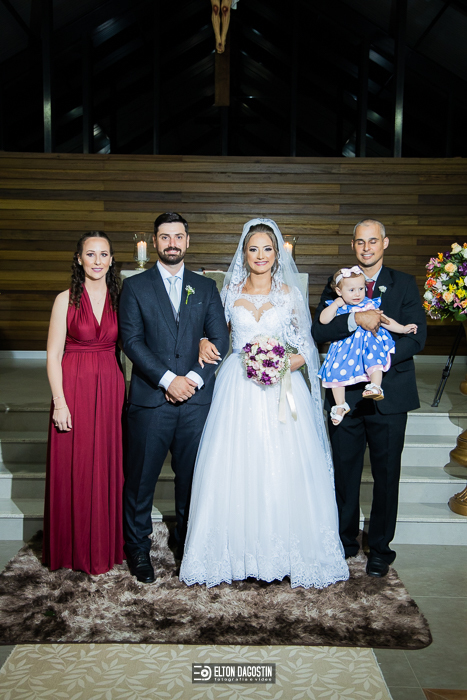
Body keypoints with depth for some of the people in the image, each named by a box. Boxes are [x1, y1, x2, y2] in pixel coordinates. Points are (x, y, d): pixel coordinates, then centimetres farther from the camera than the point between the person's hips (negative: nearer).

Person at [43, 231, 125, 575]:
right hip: (73, 389, -2)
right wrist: (59, 402, -11)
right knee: (73, 469, 5)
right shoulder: (66, 300, -2)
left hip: (111, 389, 2)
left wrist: (124, 392, -3)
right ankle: (74, 549, 22)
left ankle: (107, 545, 26)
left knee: (108, 467, 9)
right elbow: (53, 355, -4)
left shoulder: (121, 299, 5)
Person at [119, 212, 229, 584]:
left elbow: (220, 339, 5)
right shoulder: (135, 286, 5)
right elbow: (132, 340, -4)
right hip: (150, 399, -2)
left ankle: (190, 543, 27)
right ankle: (138, 549, 22)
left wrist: (194, 378, -9)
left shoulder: (206, 287, 12)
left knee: (192, 476, 10)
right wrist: (168, 379, -13)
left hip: (197, 399, 2)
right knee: (141, 479, 5)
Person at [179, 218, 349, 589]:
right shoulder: (230, 291, 8)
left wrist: (287, 364, -12)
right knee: (235, 468, 1)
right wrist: (205, 343, -5)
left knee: (284, 469, -1)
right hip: (238, 388, 1)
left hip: (281, 389, -1)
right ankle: (236, 549, 16)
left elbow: (305, 344, 6)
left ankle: (285, 551, 16)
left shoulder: (289, 293, 5)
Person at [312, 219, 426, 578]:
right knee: (344, 472, 10)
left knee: (386, 474, 8)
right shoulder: (337, 284, 7)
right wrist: (355, 320, -22)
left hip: (388, 394, -1)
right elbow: (318, 330, -6)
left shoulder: (404, 284, 4)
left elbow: (416, 337, -6)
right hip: (345, 393, 1)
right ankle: (345, 541, 29)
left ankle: (380, 548, 24)